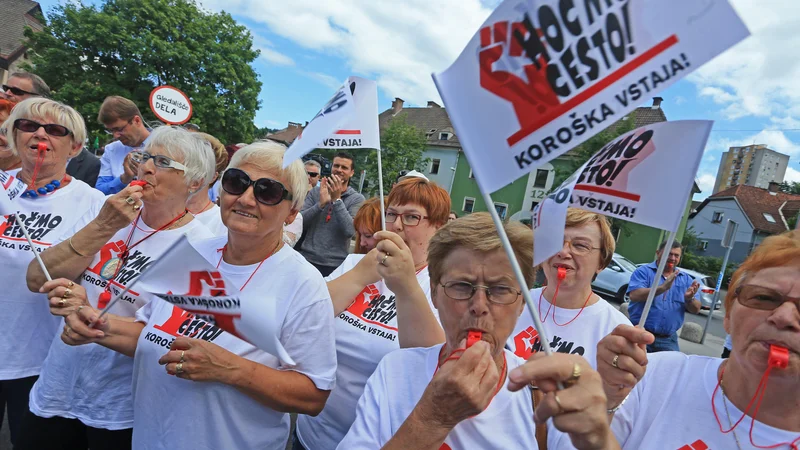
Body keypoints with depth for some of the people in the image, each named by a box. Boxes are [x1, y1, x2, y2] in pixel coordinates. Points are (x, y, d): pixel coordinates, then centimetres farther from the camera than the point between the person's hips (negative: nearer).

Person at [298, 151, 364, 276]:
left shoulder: (357, 199, -3)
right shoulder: (316, 192, 5)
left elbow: (349, 231, -16)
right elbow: (299, 221, -4)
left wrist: (337, 199, -19)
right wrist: (321, 203, -18)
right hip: (307, 259, 2)